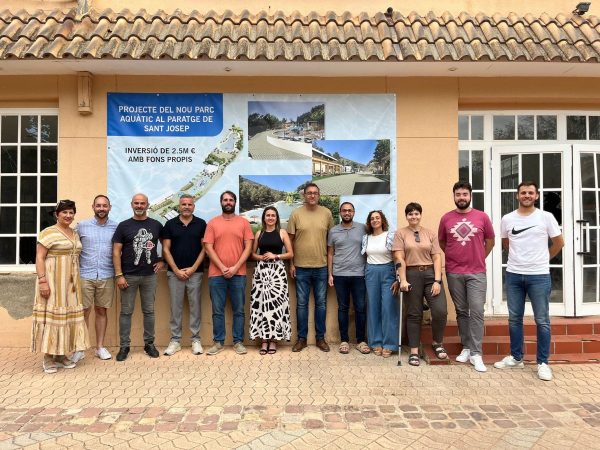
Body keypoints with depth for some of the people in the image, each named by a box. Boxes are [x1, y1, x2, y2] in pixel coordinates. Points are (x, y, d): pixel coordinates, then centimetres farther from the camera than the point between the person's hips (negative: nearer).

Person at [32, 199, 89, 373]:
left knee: (68, 314, 9)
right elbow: (39, 258, -11)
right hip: (52, 280, -7)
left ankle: (61, 355, 19)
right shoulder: (48, 232, -7)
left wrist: (76, 280, 15)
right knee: (51, 314, -3)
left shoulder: (75, 234, 14)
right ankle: (48, 357, 7)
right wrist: (42, 280, -19)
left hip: (70, 281, 7)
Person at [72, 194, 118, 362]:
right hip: (85, 276, -1)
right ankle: (80, 348, 15)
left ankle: (100, 347, 20)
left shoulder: (116, 227, 3)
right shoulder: (82, 225, 2)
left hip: (107, 277, 1)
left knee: (101, 311, 10)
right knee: (84, 312, 3)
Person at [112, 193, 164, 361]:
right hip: (128, 276, -1)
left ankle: (149, 344, 20)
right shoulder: (123, 226, 1)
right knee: (126, 312, 5)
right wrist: (119, 275, -9)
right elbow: (116, 251, -3)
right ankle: (124, 346, 15)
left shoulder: (156, 225, 5)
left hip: (150, 276, 1)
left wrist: (162, 261, 4)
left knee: (149, 311, 9)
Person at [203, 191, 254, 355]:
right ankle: (218, 342, 17)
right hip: (216, 274, 0)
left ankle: (238, 342, 16)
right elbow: (208, 248, -1)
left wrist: (235, 267, -9)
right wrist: (222, 268, -10)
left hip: (238, 274, 0)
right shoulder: (212, 223, 5)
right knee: (217, 310, 6)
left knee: (239, 310, 6)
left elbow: (248, 247, 0)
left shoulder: (243, 222, 5)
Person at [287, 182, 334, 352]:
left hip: (321, 267, 1)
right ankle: (301, 338, 19)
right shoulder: (296, 214, -2)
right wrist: (291, 264, -1)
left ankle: (320, 338, 22)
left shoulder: (327, 213, 2)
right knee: (301, 303, 7)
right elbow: (290, 240, 1)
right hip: (301, 267, -1)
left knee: (321, 303, 10)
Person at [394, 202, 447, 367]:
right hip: (411, 275, -1)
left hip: (430, 273, 2)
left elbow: (437, 258, 3)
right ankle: (414, 352, 16)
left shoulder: (430, 234, 9)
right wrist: (403, 280, -11)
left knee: (440, 311, -9)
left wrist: (437, 281, -6)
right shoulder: (401, 233, 4)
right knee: (414, 314, 5)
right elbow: (399, 259, -3)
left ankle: (437, 343, 17)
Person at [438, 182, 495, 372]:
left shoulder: (482, 217, 1)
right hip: (454, 273, 1)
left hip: (477, 273, -1)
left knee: (477, 312, -6)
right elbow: (441, 242, 14)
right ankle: (466, 348, 21)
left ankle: (476, 353, 1)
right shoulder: (446, 218, 2)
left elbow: (490, 241, 12)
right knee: (461, 312, 10)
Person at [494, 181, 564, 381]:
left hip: (539, 276, -2)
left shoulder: (546, 217, -3)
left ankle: (542, 363, 14)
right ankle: (516, 358, 23)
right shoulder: (507, 219, 3)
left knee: (542, 321, 3)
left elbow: (559, 243, 7)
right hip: (513, 275, 3)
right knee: (514, 318, 10)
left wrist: (542, 259, 12)